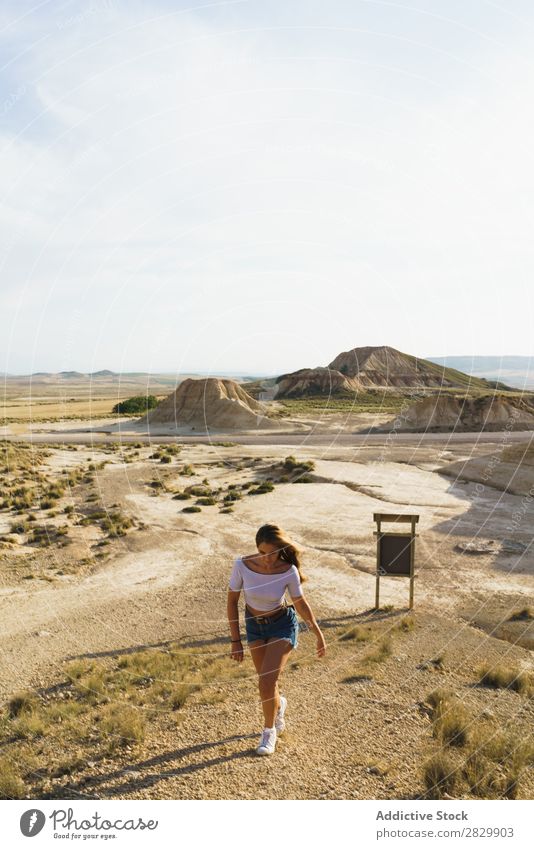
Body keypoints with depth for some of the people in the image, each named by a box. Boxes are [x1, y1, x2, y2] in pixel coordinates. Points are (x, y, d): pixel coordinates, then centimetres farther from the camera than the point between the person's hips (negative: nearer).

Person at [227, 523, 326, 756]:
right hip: (254, 625, 3)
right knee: (265, 682, 15)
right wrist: (235, 640, -9)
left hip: (282, 625, -3)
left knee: (266, 683, -12)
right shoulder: (242, 565, -24)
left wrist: (318, 634, 0)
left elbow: (300, 603, -8)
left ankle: (269, 731, 17)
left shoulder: (288, 571, -26)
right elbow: (232, 600, -11)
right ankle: (278, 705, 52)